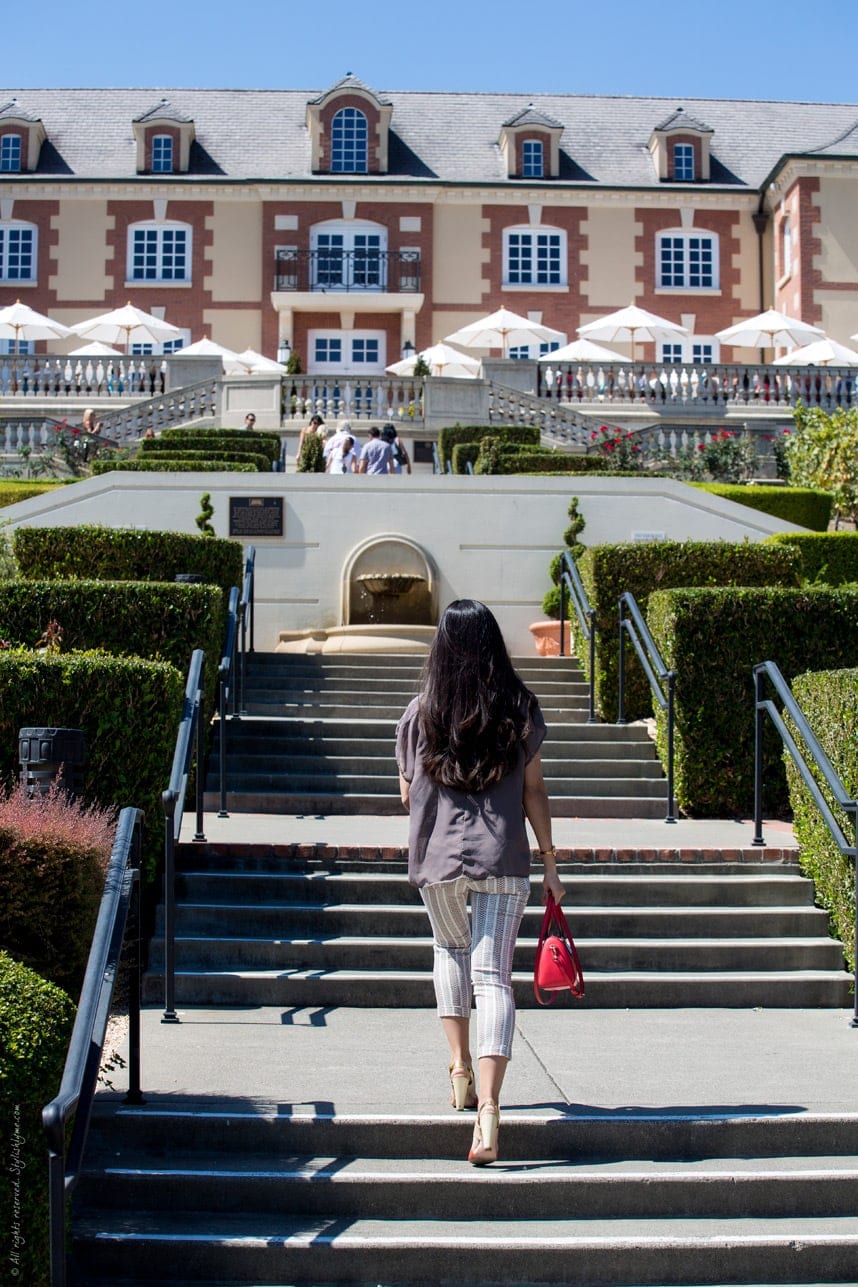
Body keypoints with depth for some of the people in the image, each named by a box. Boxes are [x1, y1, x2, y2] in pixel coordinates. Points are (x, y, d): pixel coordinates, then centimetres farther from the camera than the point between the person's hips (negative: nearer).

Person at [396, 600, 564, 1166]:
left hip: (435, 860, 1)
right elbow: (535, 791, 3)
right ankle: (488, 1105, -16)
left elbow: (408, 794, 9)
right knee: (493, 976, -2)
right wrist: (550, 863, 9)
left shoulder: (420, 714, 1)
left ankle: (460, 1068, 22)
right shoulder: (521, 711, 1)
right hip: (504, 862, -1)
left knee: (451, 949, 27)